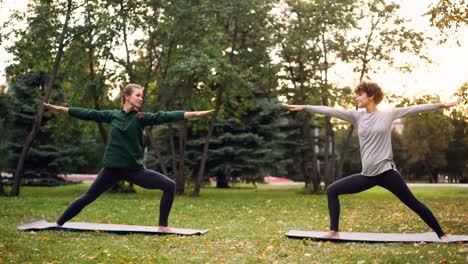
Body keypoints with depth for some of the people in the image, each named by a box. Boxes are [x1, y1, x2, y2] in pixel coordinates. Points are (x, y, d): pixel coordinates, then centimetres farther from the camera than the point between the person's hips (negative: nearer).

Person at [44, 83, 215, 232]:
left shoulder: (141, 118, -2)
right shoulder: (113, 115, 2)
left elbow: (165, 117, -13)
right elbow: (89, 114, 7)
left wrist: (195, 114, -24)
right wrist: (60, 108, 10)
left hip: (134, 169, 0)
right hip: (112, 168, 0)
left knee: (169, 186, -13)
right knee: (87, 197, 7)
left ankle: (163, 226, -2)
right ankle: (58, 223, 26)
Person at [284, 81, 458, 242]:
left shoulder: (389, 114, 1)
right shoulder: (356, 116, 7)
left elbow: (414, 109, 3)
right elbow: (331, 111, 0)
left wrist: (441, 105, 4)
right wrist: (304, 107, -6)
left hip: (386, 171, -4)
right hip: (367, 175, 4)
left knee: (412, 203, -2)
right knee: (332, 190, 2)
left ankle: (441, 234, 12)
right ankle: (334, 232, 4)